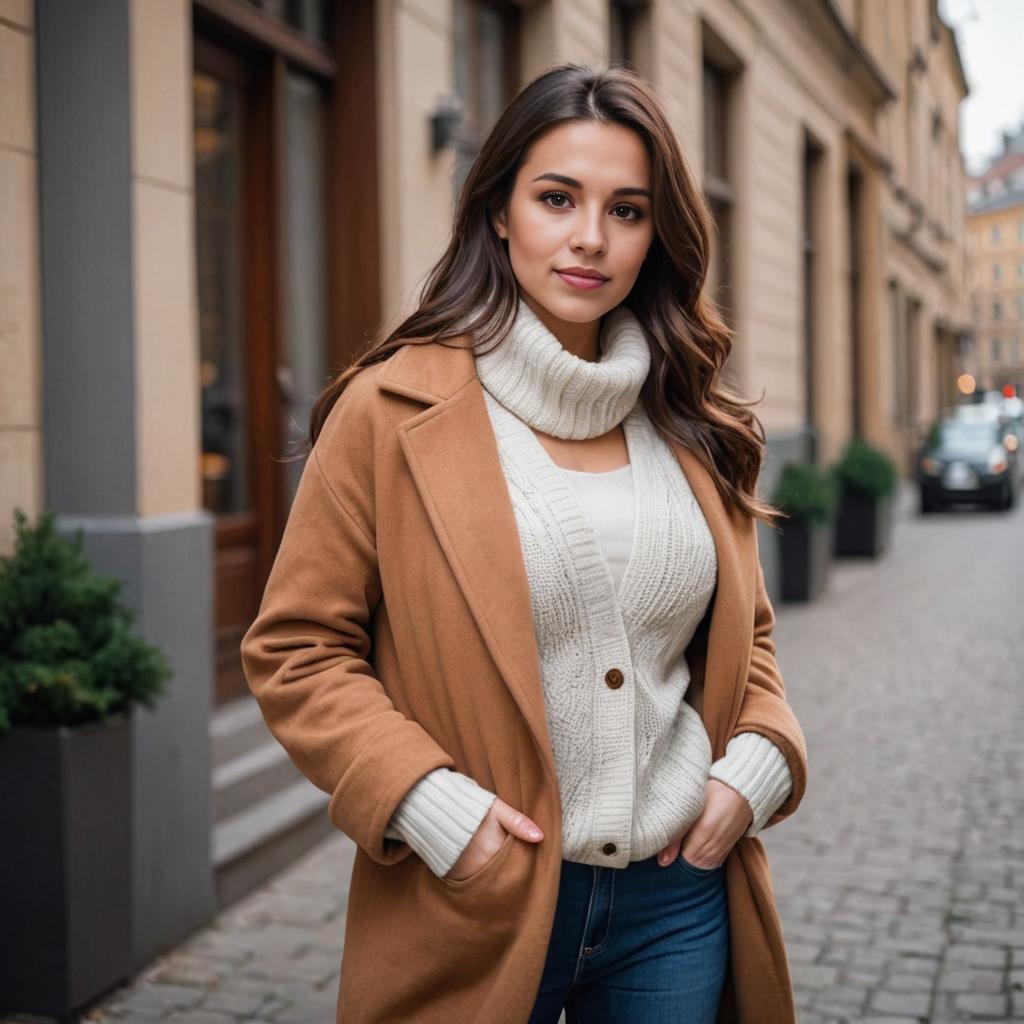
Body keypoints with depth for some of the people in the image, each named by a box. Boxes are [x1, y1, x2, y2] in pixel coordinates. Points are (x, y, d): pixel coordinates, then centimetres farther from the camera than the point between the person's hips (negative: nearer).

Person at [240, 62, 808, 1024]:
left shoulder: (692, 426, 6)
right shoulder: (393, 410, -8)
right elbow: (294, 649, -6)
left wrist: (755, 763, -2)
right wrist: (428, 802, -16)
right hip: (480, 906, -3)